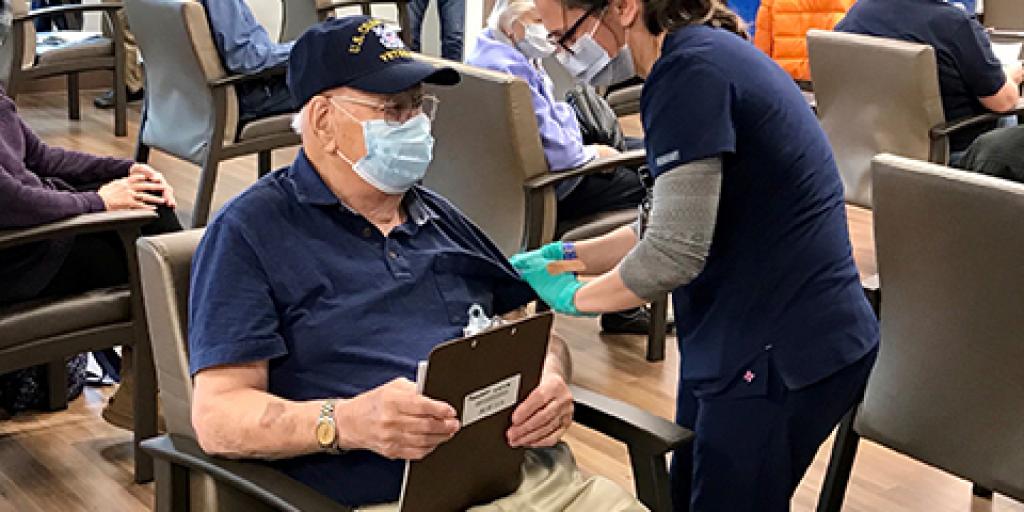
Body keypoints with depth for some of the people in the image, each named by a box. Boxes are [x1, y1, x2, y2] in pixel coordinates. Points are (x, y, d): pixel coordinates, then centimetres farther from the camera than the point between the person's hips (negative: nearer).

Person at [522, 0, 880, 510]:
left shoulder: (692, 70, -21)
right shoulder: (702, 53, 9)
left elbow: (675, 251, -24)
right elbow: (674, 223, 15)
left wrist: (574, 296, -8)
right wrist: (563, 256, 11)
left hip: (785, 352, -9)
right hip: (741, 339, 9)